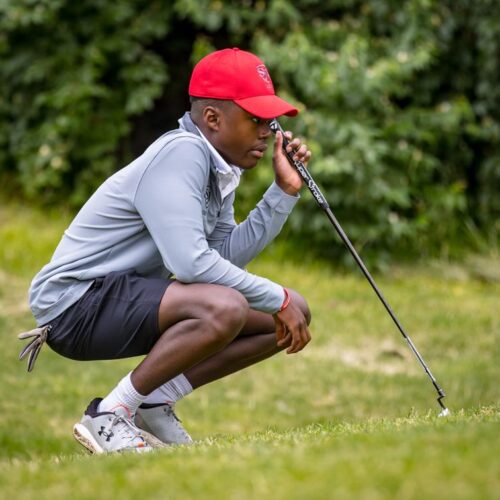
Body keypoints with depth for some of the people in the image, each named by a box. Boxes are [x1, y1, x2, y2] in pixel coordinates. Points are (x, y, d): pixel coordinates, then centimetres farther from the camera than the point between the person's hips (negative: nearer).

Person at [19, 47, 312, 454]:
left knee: (294, 313, 6)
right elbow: (191, 263, -28)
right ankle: (110, 416, -19)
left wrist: (285, 191, -1)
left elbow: (227, 255, 2)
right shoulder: (182, 153, -20)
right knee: (224, 308, -35)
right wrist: (277, 299, -20)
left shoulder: (219, 166, 9)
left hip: (135, 296, 10)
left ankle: (154, 405, 5)